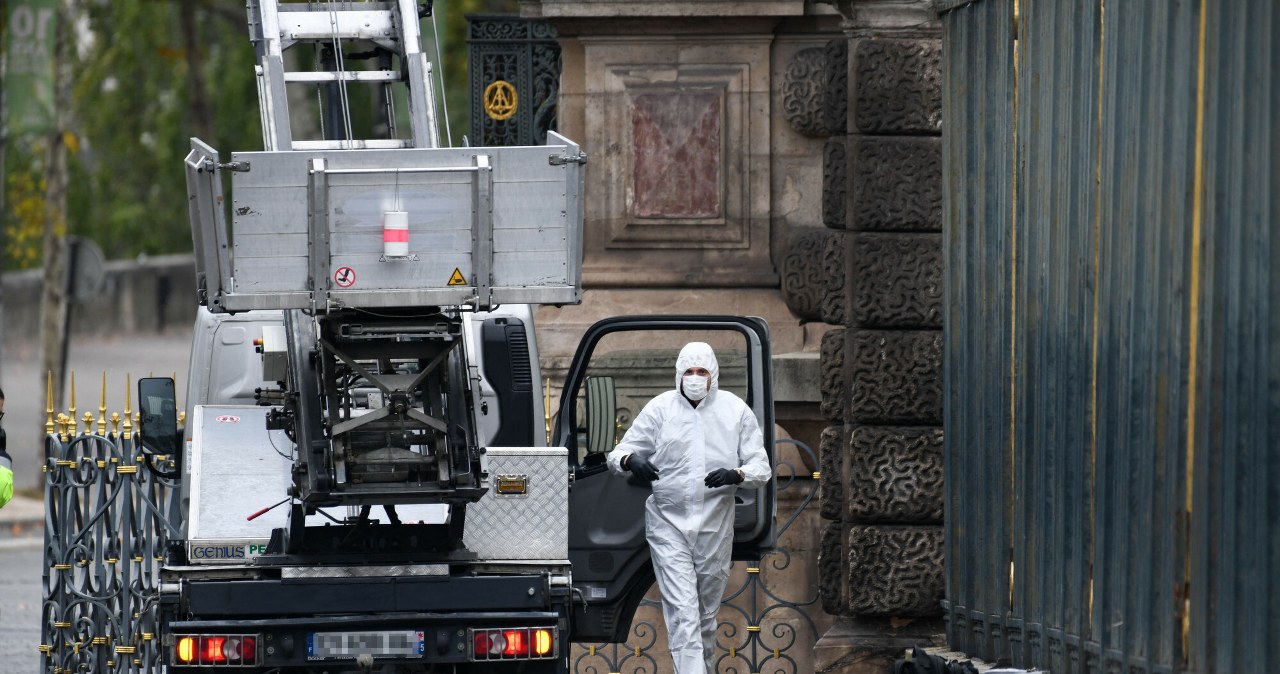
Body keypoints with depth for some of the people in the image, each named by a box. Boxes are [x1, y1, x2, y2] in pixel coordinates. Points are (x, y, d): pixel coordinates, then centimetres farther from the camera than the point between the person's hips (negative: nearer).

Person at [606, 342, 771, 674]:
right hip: (669, 525, -2)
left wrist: (736, 475, -21)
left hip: (715, 529, 2)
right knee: (682, 611, -11)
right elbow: (618, 454, 2)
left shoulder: (735, 410, 3)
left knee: (707, 612, 14)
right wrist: (629, 460, -24)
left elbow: (761, 467, 3)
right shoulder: (660, 408, 0)